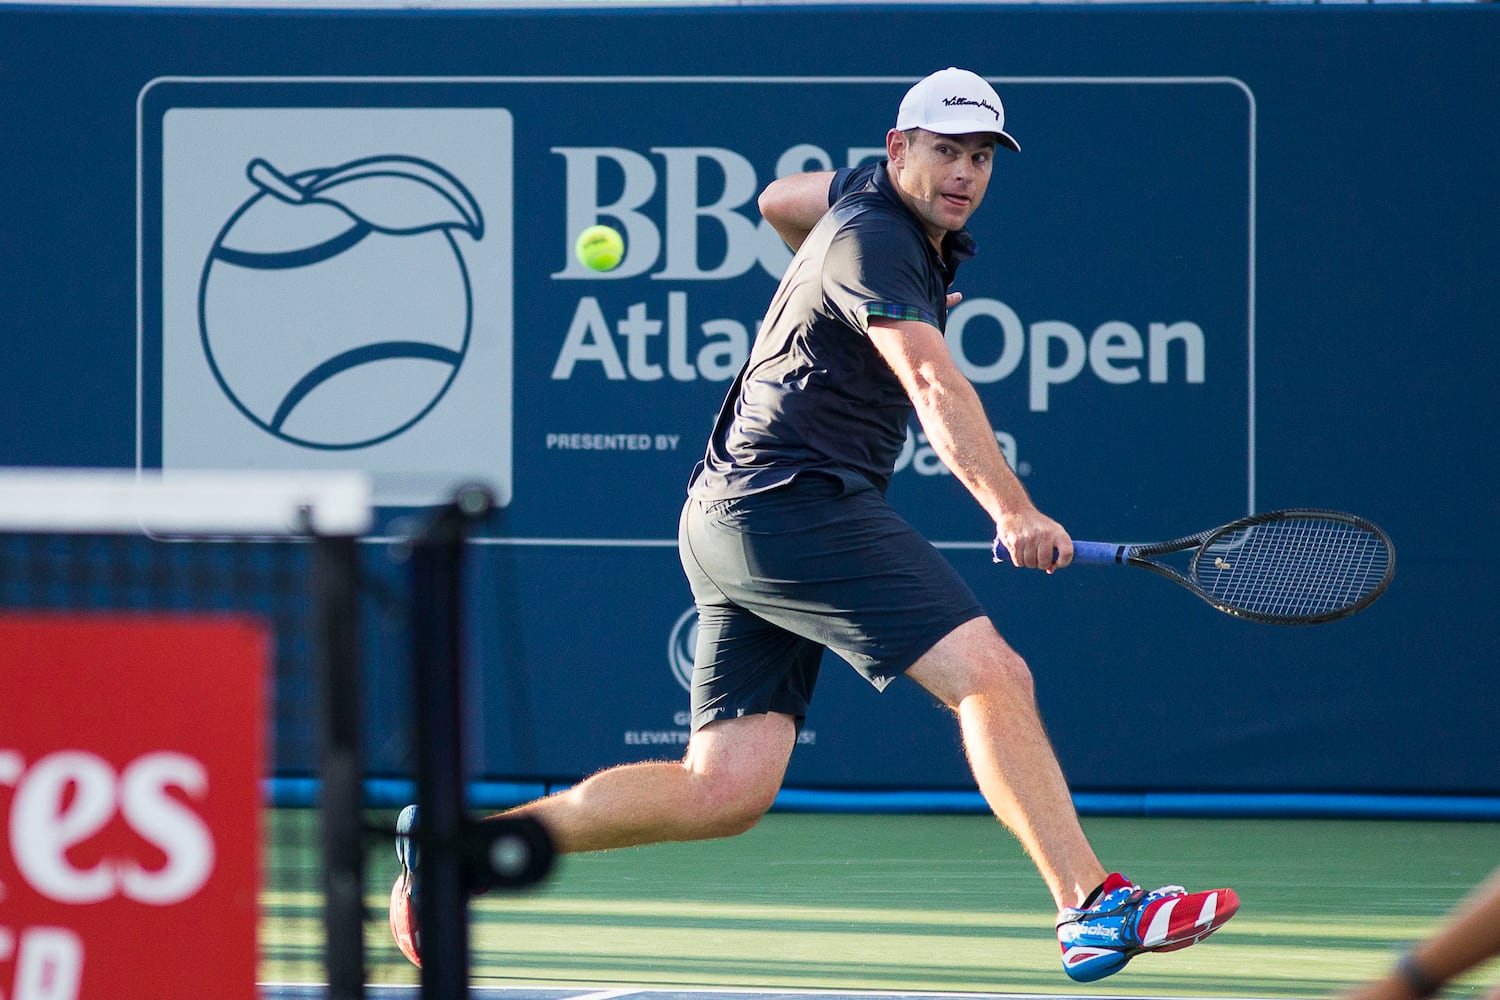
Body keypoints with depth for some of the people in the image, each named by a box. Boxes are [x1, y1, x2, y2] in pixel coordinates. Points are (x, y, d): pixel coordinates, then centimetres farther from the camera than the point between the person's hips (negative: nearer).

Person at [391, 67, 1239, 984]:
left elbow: (779, 201, 39)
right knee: (992, 675, -19)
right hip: (799, 501, -10)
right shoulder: (874, 239, -14)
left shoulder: (871, 195, 17)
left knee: (723, 792, 3)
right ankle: (1094, 909, -24)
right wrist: (1012, 510, -41)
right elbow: (937, 389, -29)